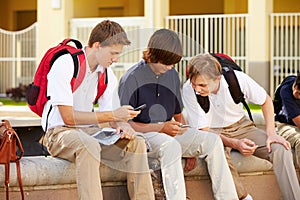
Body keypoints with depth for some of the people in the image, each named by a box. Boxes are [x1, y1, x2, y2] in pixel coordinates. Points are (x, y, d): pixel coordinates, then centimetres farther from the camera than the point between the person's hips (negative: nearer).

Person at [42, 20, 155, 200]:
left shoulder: (107, 75, 7)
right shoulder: (65, 65, -15)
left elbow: (113, 115, 8)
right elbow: (68, 117, -20)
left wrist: (122, 125, -17)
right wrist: (113, 115, -23)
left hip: (90, 132, 7)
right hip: (60, 132, -7)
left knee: (137, 143, -15)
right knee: (89, 145, -39)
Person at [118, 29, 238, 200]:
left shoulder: (172, 75, 12)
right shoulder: (132, 78, -8)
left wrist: (191, 148, 6)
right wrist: (160, 128, -18)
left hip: (167, 133, 6)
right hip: (142, 134, -6)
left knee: (212, 140, -15)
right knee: (171, 146, -38)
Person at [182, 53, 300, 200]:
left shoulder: (237, 78, -18)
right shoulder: (188, 90, -22)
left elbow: (265, 101, 1)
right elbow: (203, 130, -18)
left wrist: (271, 133, -12)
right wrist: (235, 144, -33)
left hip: (240, 126, 2)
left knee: (281, 149, -23)